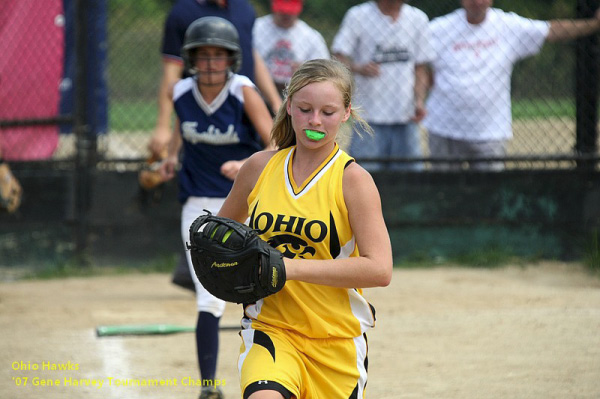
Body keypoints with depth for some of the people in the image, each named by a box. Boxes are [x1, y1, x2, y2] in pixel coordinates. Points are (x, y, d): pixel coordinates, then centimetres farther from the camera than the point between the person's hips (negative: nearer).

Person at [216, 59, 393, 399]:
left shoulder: (353, 180, -8)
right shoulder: (261, 167, 4)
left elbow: (380, 270, -18)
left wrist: (292, 267, -23)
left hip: (337, 338, -1)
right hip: (268, 327, 1)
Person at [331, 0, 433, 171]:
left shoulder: (418, 19, 11)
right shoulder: (358, 16, -1)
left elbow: (420, 68, 15)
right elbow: (339, 57, -6)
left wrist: (419, 101, -1)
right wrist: (358, 68, -28)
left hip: (405, 119, 4)